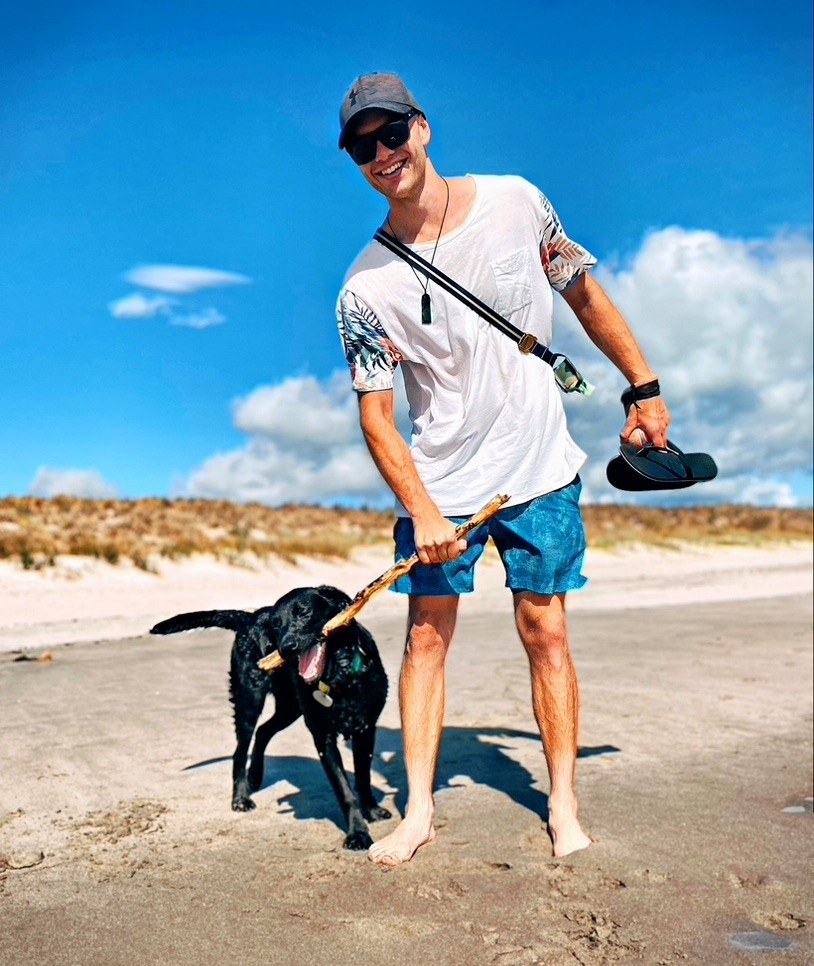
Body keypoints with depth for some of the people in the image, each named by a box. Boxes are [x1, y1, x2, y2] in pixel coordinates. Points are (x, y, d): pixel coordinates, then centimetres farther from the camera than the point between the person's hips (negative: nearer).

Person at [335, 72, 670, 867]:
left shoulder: (516, 202, -4)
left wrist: (644, 388, 7)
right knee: (426, 635, 1)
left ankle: (563, 804, 15)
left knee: (545, 631, 3)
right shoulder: (366, 288, -9)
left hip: (538, 470, 1)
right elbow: (375, 412, -9)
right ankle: (419, 810, 11)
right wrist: (422, 512, -20)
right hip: (437, 482, 0)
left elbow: (584, 296, 7)